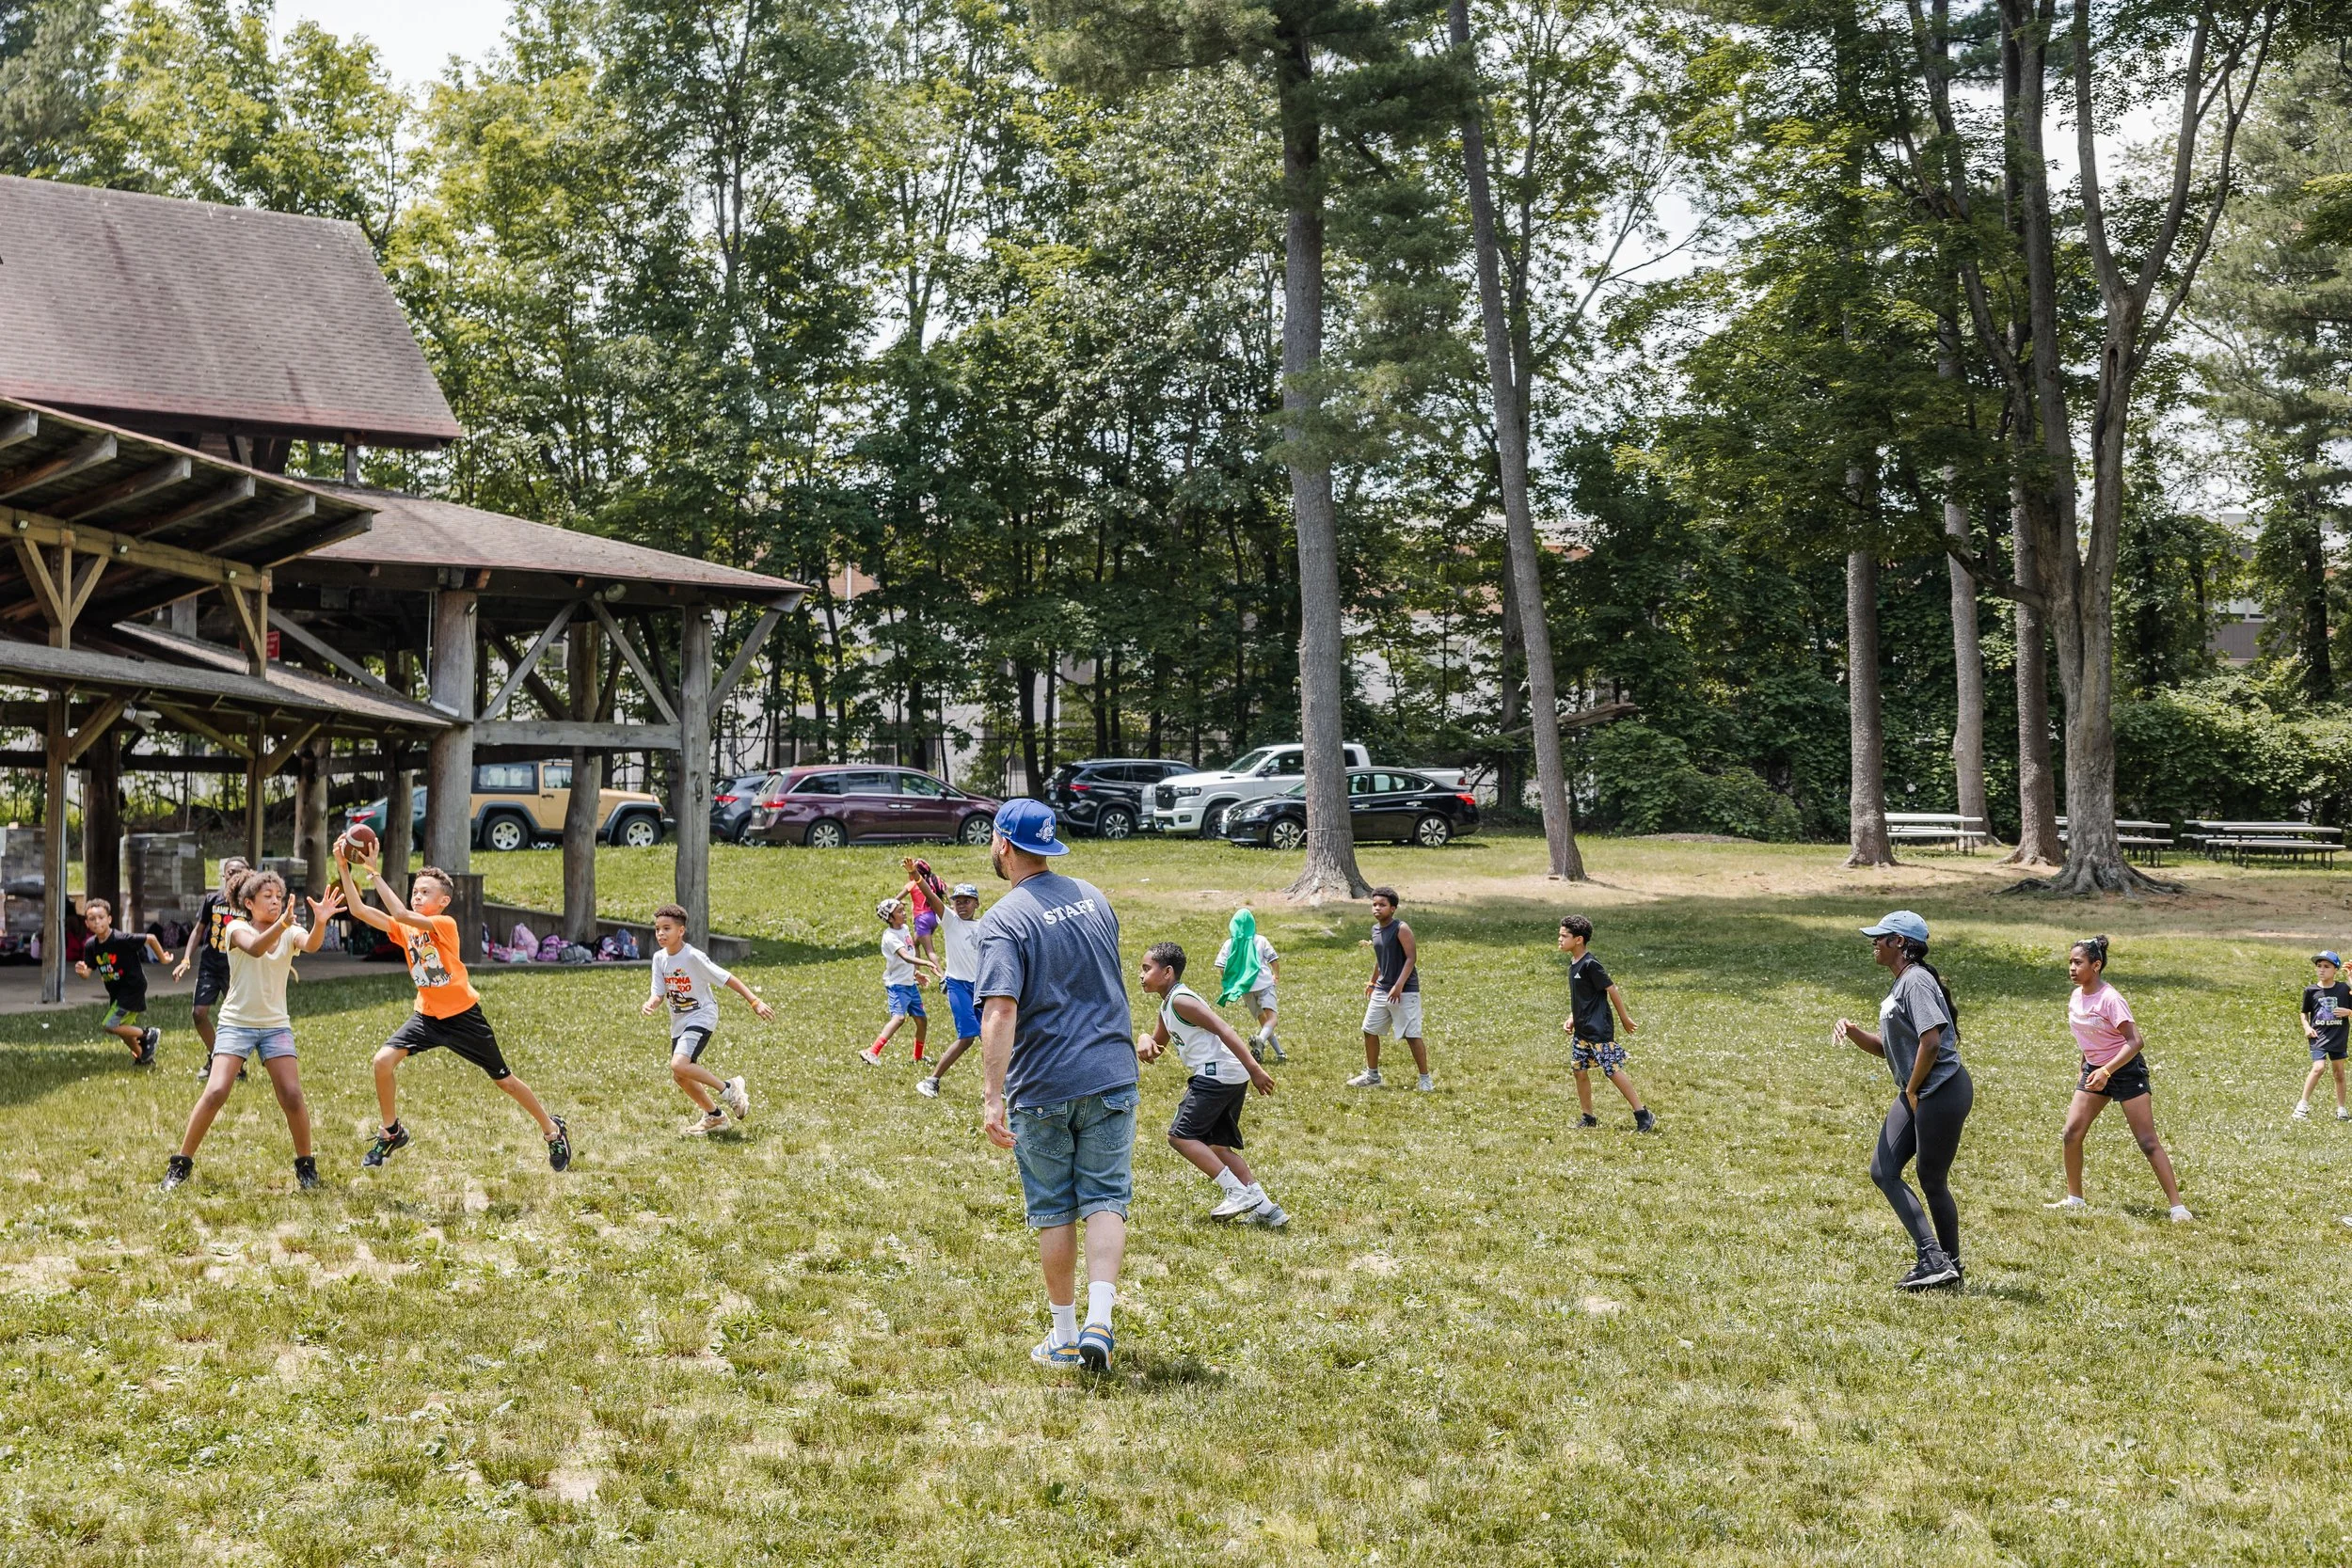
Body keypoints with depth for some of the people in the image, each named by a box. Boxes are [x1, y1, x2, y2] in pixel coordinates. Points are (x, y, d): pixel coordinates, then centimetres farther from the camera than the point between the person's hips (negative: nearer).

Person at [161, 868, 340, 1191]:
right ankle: (181, 1164, -1)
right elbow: (255, 948, -29)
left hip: (275, 1025, 3)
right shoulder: (237, 928, -6)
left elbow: (311, 945, -22)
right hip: (236, 1022, -2)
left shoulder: (290, 933, 2)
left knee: (292, 1096, -9)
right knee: (216, 1092, -15)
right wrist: (282, 923, -48)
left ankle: (306, 1165, 9)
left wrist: (320, 921, -45)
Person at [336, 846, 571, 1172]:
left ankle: (553, 1130, 25)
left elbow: (401, 914, -33)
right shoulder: (404, 930, 0)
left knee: (504, 1080, 5)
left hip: (463, 1016, -5)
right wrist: (343, 869, -16)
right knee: (383, 1061, -15)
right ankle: (392, 1133, 5)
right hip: (427, 1015, 5)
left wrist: (375, 873, -31)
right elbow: (359, 910, -7)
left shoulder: (445, 924, -18)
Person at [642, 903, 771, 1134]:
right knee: (679, 1077, 10)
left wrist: (755, 1001, -20)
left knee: (679, 1065, -26)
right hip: (679, 1022, 8)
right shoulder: (660, 958, -1)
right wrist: (651, 1004, -25)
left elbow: (727, 979, -16)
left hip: (701, 1017, -7)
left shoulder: (693, 957, -20)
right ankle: (714, 1115, 30)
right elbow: (659, 993, 0)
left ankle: (728, 1088, -8)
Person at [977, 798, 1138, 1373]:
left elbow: (1000, 1012, -24)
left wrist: (993, 1097, -26)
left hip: (1042, 1086, -4)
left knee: (1053, 1212, 9)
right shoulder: (1093, 896, 7)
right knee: (1105, 1200, 7)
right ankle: (1099, 1321, -7)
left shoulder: (1004, 920, -13)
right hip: (1111, 1074, 4)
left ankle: (1065, 1336, 17)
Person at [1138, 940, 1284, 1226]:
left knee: (1180, 1135, -6)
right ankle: (1265, 1207, 11)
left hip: (1217, 1074, -10)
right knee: (1217, 1145, 15)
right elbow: (1157, 1044, 27)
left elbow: (1223, 1029, -19)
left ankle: (1239, 1193, -8)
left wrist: (1254, 1069, -24)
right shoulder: (1166, 1006, 19)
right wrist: (1146, 1041, 1)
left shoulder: (1180, 1000, -12)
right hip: (1231, 1077, 10)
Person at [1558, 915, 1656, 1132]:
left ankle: (1643, 1115, -2)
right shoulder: (1573, 964, 10)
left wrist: (1625, 1019, -9)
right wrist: (1572, 1018, 10)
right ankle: (1588, 1118, 20)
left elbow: (1612, 990, -15)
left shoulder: (1590, 964, -18)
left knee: (1613, 1071, -8)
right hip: (1582, 1031, 9)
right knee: (1580, 1071, 9)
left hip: (1599, 1031, -9)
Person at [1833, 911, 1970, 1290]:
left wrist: (1911, 1090, -15)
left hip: (1942, 1092, -10)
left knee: (1932, 1183, 0)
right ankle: (1933, 1258, 8)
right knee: (1882, 1170, 5)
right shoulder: (1899, 985, 15)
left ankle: (1948, 1266, 13)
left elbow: (1931, 1041, -26)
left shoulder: (1916, 981, -16)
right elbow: (1886, 1047, 21)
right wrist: (1852, 1032, 3)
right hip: (1914, 1094, 10)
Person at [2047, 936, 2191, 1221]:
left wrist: (2106, 1071, -34)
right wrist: (2084, 1071, 20)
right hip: (2094, 1070, 7)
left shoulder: (2110, 999, -23)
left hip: (2126, 1070, -7)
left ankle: (2177, 1206, -3)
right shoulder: (2076, 998, 1)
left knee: (2148, 1142, -7)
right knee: (2072, 1133, 1)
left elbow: (2135, 1042, -27)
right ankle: (2074, 1198, 16)